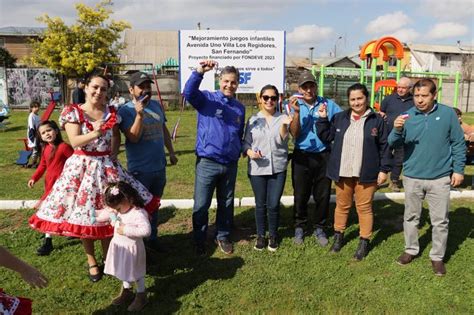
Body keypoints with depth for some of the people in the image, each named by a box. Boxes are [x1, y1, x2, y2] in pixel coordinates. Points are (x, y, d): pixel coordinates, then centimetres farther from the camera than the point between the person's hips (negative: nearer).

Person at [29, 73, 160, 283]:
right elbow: (75, 142, -16)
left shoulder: (111, 112, 4)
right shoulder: (73, 112, -6)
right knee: (84, 216, 5)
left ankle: (107, 257, 26)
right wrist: (95, 133, -31)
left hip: (107, 166, 3)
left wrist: (113, 154, 1)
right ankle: (91, 262, 24)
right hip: (82, 167, -2)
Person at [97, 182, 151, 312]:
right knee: (123, 271, 24)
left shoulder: (138, 213, -28)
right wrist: (108, 213, -13)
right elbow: (100, 217, 7)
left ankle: (141, 296, 31)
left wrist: (126, 230, -35)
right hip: (119, 247, 7)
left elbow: (146, 230, -38)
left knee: (136, 273, 11)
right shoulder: (117, 210, -3)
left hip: (132, 249, -7)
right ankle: (126, 291, 46)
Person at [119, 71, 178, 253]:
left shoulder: (156, 105, 5)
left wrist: (171, 152, 14)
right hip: (140, 170, -6)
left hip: (160, 167, 6)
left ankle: (153, 238, 35)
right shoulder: (126, 110, -12)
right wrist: (139, 114, -30)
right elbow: (133, 138, -21)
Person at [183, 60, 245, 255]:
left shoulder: (239, 107, 11)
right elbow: (189, 92, -25)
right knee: (201, 205, 5)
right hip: (207, 163, -4)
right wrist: (199, 72, -38)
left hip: (230, 164, 4)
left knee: (226, 204, 17)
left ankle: (223, 236, 35)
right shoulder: (207, 98, -3)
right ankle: (199, 241, 23)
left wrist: (241, 151, 7)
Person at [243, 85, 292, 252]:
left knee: (274, 205, 1)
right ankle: (260, 235, 27)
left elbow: (281, 141, -12)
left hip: (278, 168, 0)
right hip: (257, 169, 1)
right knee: (260, 204, 9)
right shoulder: (253, 119, 3)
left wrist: (284, 125, -28)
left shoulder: (282, 118, 1)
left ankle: (273, 235, 24)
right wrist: (249, 152, -15)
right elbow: (246, 142, 5)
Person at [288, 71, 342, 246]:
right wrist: (296, 112, -21)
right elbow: (294, 134, -11)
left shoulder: (328, 104, -1)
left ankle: (319, 228, 28)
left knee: (323, 195, 10)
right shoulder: (294, 105, -1)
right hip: (302, 157, 0)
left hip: (323, 156, 1)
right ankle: (299, 227, 28)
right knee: (300, 195, 9)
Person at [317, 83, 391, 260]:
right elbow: (326, 137, 7)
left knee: (364, 207, 7)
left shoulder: (377, 120, -2)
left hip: (366, 173, -2)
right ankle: (338, 236, 33)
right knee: (342, 205, 15)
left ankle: (364, 242, 22)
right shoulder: (339, 118, 5)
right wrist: (323, 119, -5)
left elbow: (384, 147, -1)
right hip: (342, 172, 3)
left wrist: (384, 169, -5)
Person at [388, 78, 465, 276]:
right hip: (412, 177, 1)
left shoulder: (447, 114, -5)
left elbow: (458, 143, 2)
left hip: (440, 178, -1)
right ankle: (411, 250, 33)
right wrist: (397, 130, -27)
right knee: (411, 217, 15)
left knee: (440, 221, 8)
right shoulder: (407, 116, -4)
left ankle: (437, 257, 25)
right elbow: (394, 145, -7)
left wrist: (458, 169, -1)